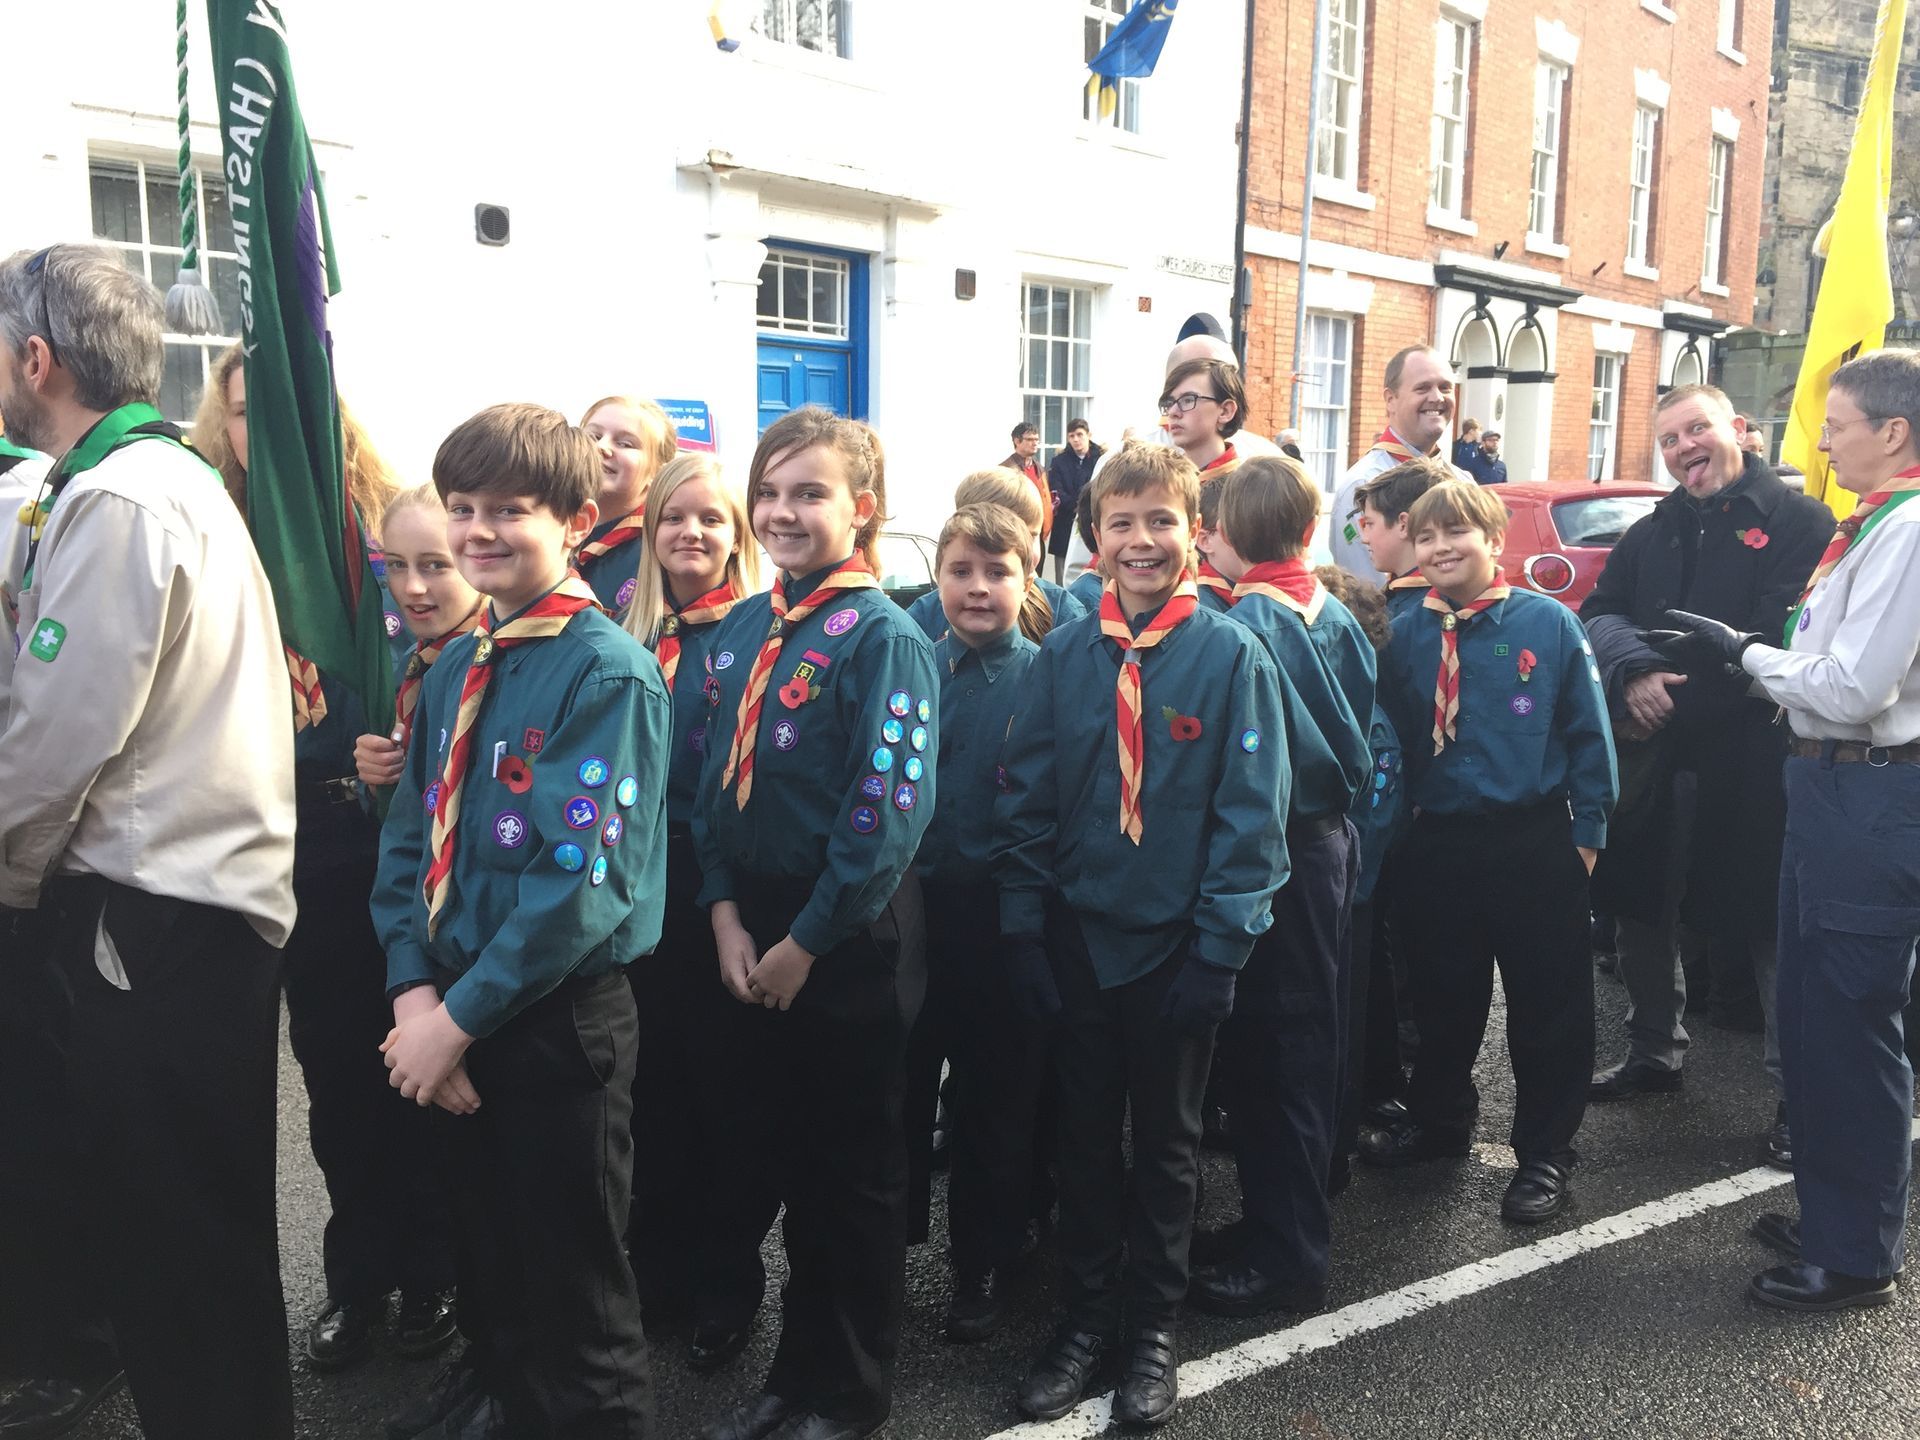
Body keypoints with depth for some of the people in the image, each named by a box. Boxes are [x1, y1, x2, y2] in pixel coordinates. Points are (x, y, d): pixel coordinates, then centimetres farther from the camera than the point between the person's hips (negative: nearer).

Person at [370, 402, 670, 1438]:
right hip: (454, 1011, 7)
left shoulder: (610, 673, -17)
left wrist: (462, 1015, -19)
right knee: (482, 1244, 26)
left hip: (558, 1020, -7)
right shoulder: (455, 672, 6)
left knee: (571, 1284, 8)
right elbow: (409, 838, 7)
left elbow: (585, 877, -22)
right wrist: (414, 989, -7)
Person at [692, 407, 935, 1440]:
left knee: (854, 1172, 9)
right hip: (757, 933, 6)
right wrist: (726, 916, -2)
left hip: (851, 941, -6)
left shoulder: (883, 636, -13)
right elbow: (712, 779, 9)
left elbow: (890, 810, -18)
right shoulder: (741, 630, 7)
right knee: (785, 1154, 19)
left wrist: (806, 942, -15)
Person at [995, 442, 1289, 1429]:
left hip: (1176, 946, -2)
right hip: (1075, 940, 2)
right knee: (1084, 1139, 15)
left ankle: (1152, 1329, 32)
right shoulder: (1064, 656, -1)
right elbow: (1025, 800, 1)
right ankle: (1087, 1318, 33)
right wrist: (1024, 929, -3)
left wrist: (1220, 948, -12)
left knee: (1166, 1142, 14)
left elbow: (1250, 813, -9)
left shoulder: (1231, 655, -8)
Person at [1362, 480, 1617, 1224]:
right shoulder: (1406, 634, 0)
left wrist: (1587, 830, -3)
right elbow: (1391, 738, 6)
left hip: (1534, 844, -2)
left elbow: (1588, 734, -2)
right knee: (1441, 994, 17)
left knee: (1546, 1003, 8)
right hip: (1437, 845, 3)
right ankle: (1438, 1118, 38)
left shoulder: (1548, 624, -6)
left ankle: (1545, 1155, 23)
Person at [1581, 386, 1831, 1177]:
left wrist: (1671, 698, -17)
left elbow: (1784, 637, -16)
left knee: (1767, 919, 0)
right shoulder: (1650, 533, 15)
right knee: (1640, 902, 16)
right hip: (1649, 756, 6)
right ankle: (1654, 1050, 35)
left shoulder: (1798, 521, -5)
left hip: (1751, 761, -6)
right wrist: (1635, 673, -16)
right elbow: (1601, 613, 4)